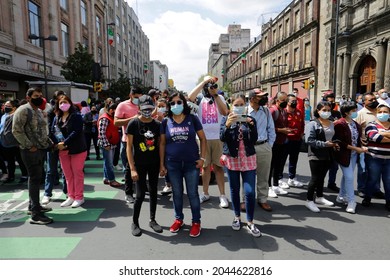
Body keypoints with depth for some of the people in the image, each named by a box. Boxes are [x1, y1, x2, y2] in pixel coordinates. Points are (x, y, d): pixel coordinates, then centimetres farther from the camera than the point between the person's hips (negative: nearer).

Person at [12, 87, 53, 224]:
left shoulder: (39, 111, 17)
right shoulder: (23, 110, -11)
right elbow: (16, 130, -18)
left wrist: (48, 142, 11)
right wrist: (29, 146, -18)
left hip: (41, 149, 9)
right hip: (31, 151, -9)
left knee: (37, 178, 16)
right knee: (34, 179, -9)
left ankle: (33, 205, 31)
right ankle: (35, 214, -6)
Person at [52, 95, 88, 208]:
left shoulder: (76, 116, -6)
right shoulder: (57, 118, 12)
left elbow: (76, 132, -16)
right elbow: (53, 132, 4)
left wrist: (64, 143, -21)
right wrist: (58, 144, -13)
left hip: (77, 149, -5)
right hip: (62, 150, 6)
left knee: (77, 173, 1)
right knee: (68, 175, 10)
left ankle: (79, 197, 10)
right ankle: (71, 197, 21)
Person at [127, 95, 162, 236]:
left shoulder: (157, 124, 1)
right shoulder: (133, 123, -9)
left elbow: (159, 145, 7)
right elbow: (129, 147, -9)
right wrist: (132, 168, -14)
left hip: (154, 164, 4)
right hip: (139, 164, -3)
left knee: (153, 192, 12)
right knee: (140, 194, -2)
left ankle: (152, 220, 28)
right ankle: (135, 222, 19)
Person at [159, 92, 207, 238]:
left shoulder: (192, 119, -3)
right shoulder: (166, 122, 1)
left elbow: (203, 139, 2)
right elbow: (162, 143, 5)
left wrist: (202, 158, -6)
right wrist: (161, 164, 3)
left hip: (192, 163, -1)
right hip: (172, 164, 2)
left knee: (193, 193, 6)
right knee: (177, 193, 14)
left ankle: (196, 222, 22)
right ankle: (178, 219, 32)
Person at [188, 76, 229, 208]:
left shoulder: (220, 98, 7)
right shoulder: (200, 98, 2)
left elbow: (225, 112, -10)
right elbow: (190, 97, -21)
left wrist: (216, 95, -11)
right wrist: (204, 81, -16)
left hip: (218, 138, 0)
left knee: (218, 166, 5)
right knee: (205, 166, 12)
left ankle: (222, 195, 10)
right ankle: (205, 193, 25)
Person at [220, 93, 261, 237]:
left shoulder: (250, 120, 4)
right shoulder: (226, 119, 2)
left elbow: (254, 140, -5)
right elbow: (222, 138, -11)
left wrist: (251, 125, -19)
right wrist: (228, 124, -27)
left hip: (248, 159, 0)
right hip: (231, 159, 0)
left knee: (250, 192, -5)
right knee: (234, 190, 10)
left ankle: (250, 222, 10)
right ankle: (237, 217, 28)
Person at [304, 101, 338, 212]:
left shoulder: (331, 124, 10)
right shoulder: (313, 124, -11)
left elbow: (333, 137, 21)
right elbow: (309, 140, -19)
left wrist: (334, 144, 0)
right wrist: (324, 144, -22)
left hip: (327, 155, 6)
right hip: (316, 155, -6)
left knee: (321, 178, 17)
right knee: (315, 178, -2)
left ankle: (319, 197, 33)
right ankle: (309, 200, 10)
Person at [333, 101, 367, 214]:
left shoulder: (355, 124, 6)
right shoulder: (339, 124, -16)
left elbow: (357, 139, 16)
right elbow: (340, 142, -18)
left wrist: (361, 147, -2)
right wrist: (356, 149, -18)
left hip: (354, 154, 7)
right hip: (344, 154, -7)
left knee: (346, 176, 16)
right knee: (349, 177, -6)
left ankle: (341, 197, 30)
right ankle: (351, 202, 4)